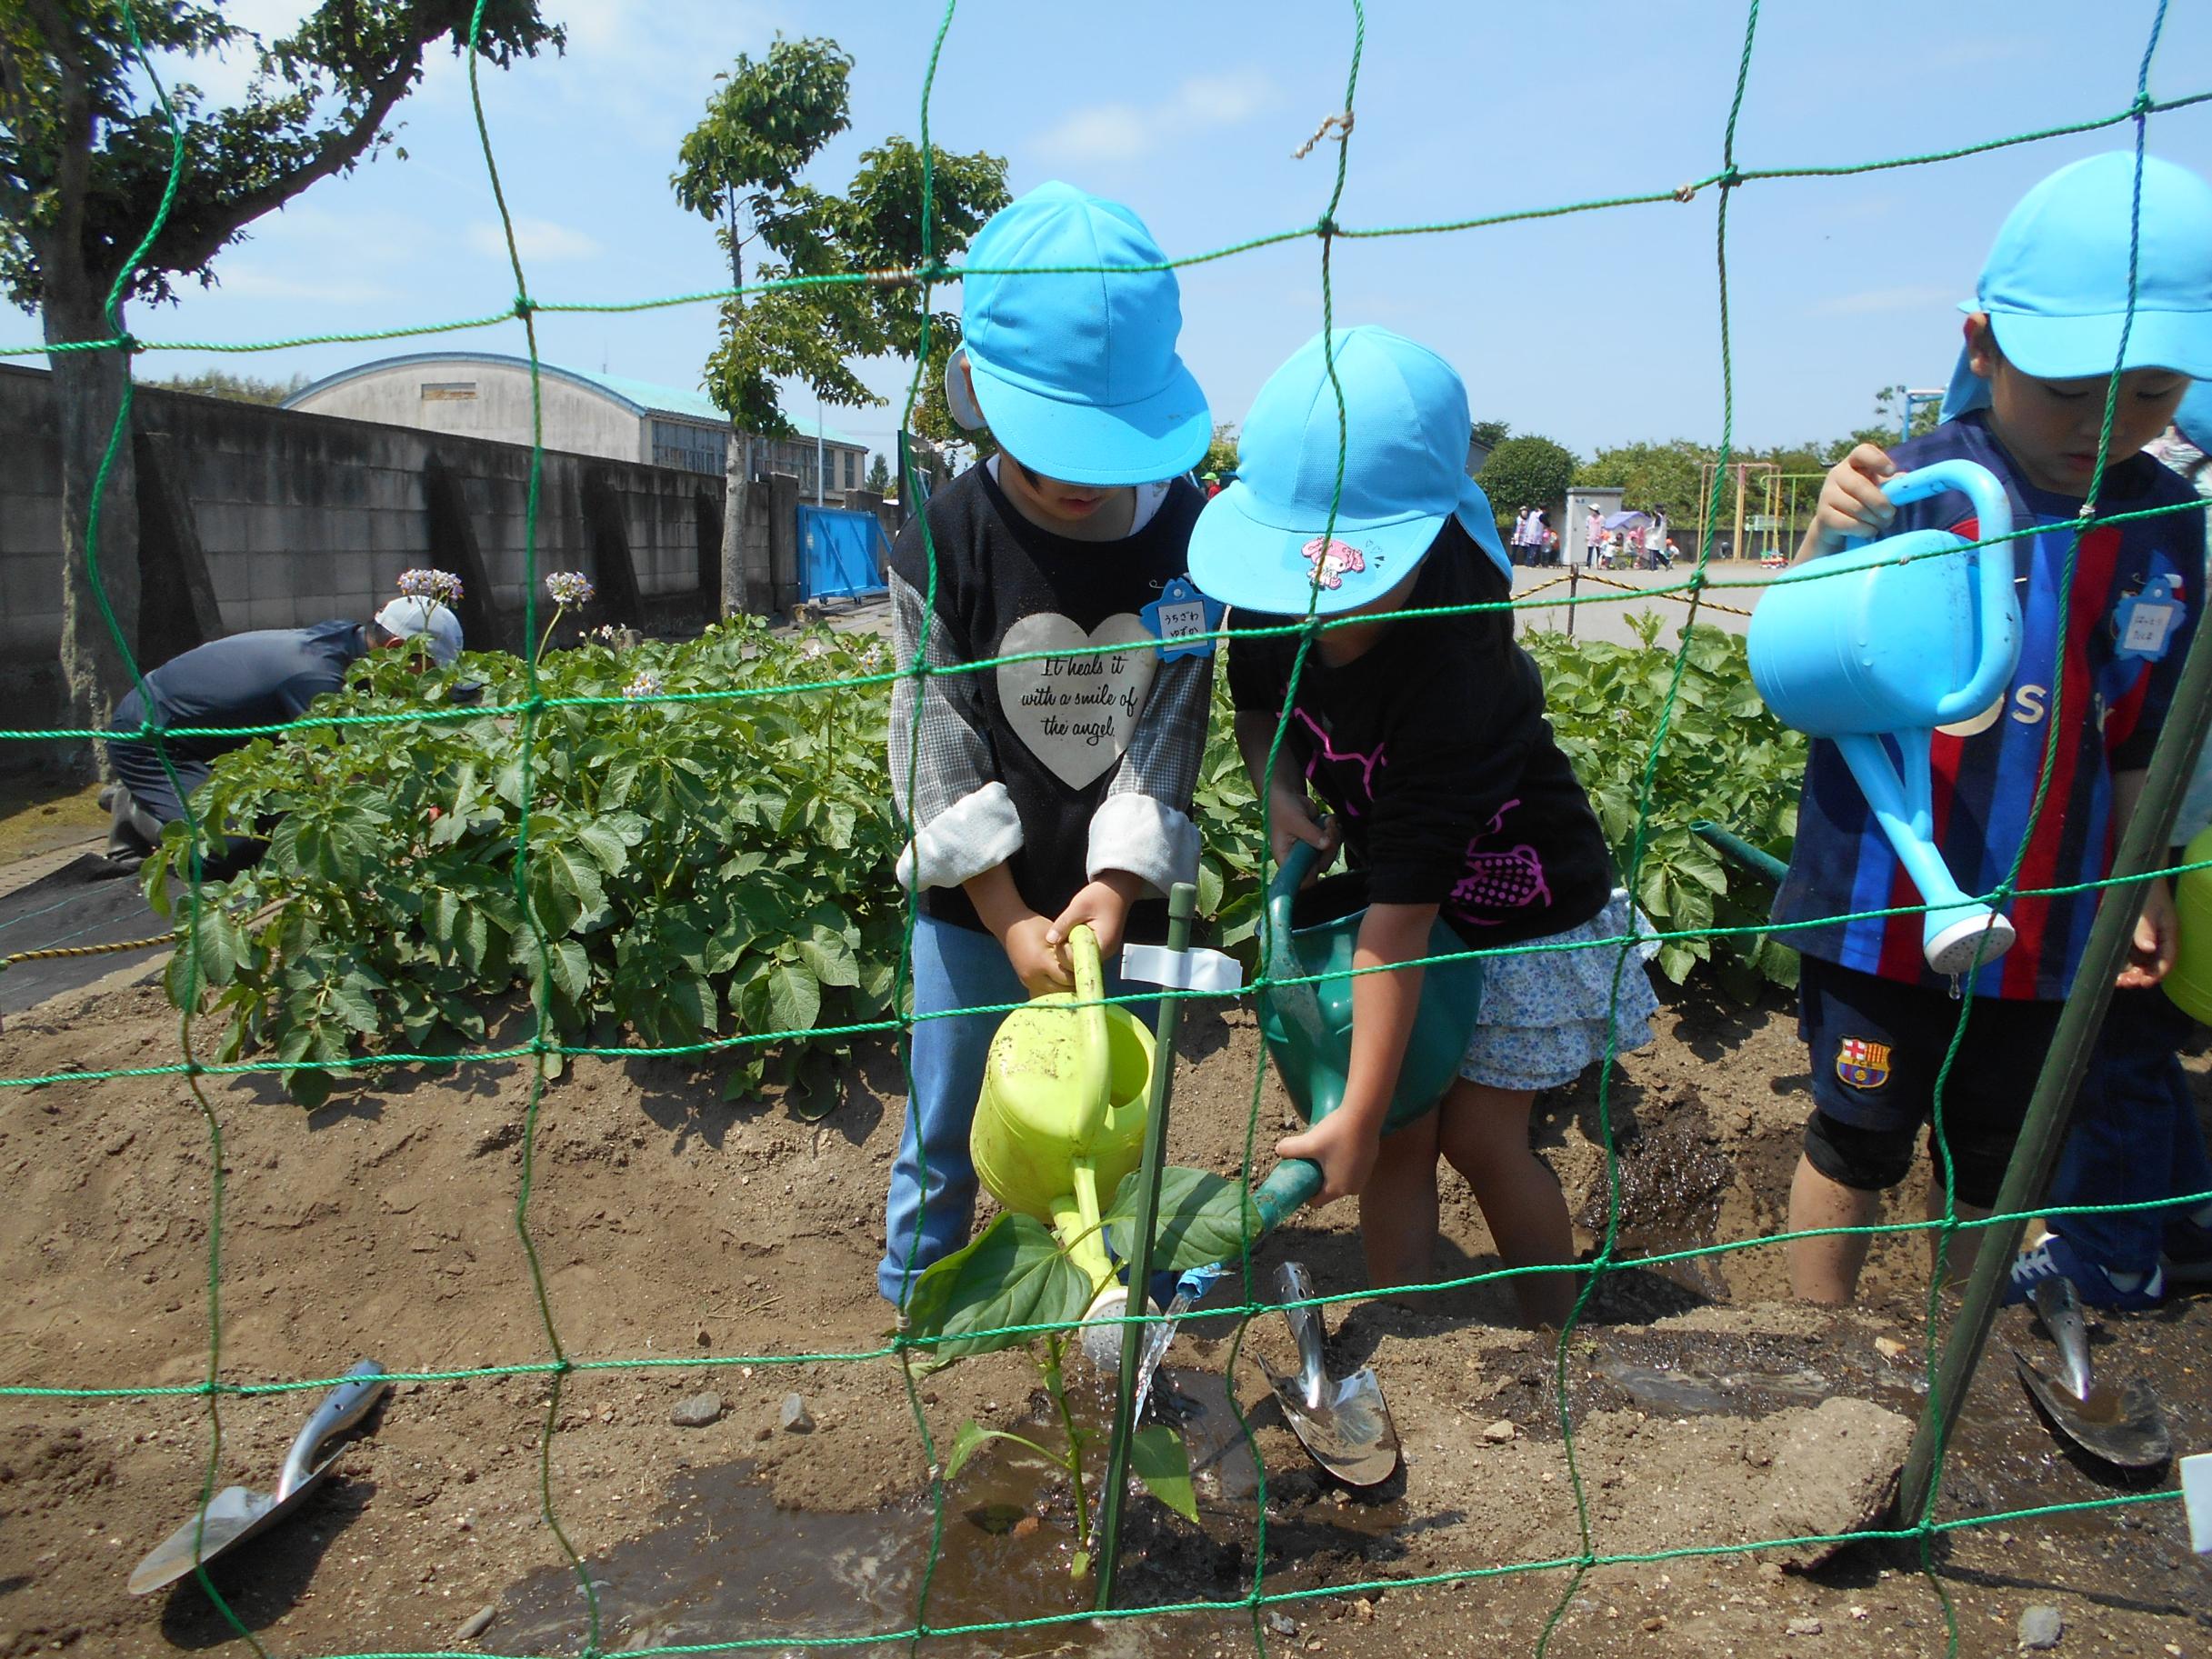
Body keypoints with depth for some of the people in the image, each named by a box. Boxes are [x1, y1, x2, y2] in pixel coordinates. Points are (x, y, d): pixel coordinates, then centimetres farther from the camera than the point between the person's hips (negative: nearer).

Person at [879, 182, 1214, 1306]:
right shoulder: (941, 548, -12)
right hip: (975, 912, -1)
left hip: (1122, 908, 1)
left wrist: (1116, 888, -20)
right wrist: (1012, 923, -16)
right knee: (944, 1134, 15)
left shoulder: (1186, 536, -7)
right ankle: (910, 1303, 39)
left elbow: (1170, 731, -8)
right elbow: (938, 750, -12)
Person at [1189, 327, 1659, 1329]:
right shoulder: (1274, 599, -18)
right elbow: (1254, 699, 6)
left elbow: (1399, 920, -37)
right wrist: (1279, 791, -16)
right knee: (1397, 1133, 3)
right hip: (1388, 871, 6)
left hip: (1514, 901, -5)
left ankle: (1553, 1351, 26)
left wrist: (1354, 1118, -33)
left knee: (1480, 1135, 2)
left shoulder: (1450, 675, -38)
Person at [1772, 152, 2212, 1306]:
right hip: (1881, 911, -4)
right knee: (1856, 1146, 11)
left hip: (2048, 929, 5)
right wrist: (1827, 542, -35)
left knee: (1994, 1165, 20)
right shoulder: (1918, 488, -15)